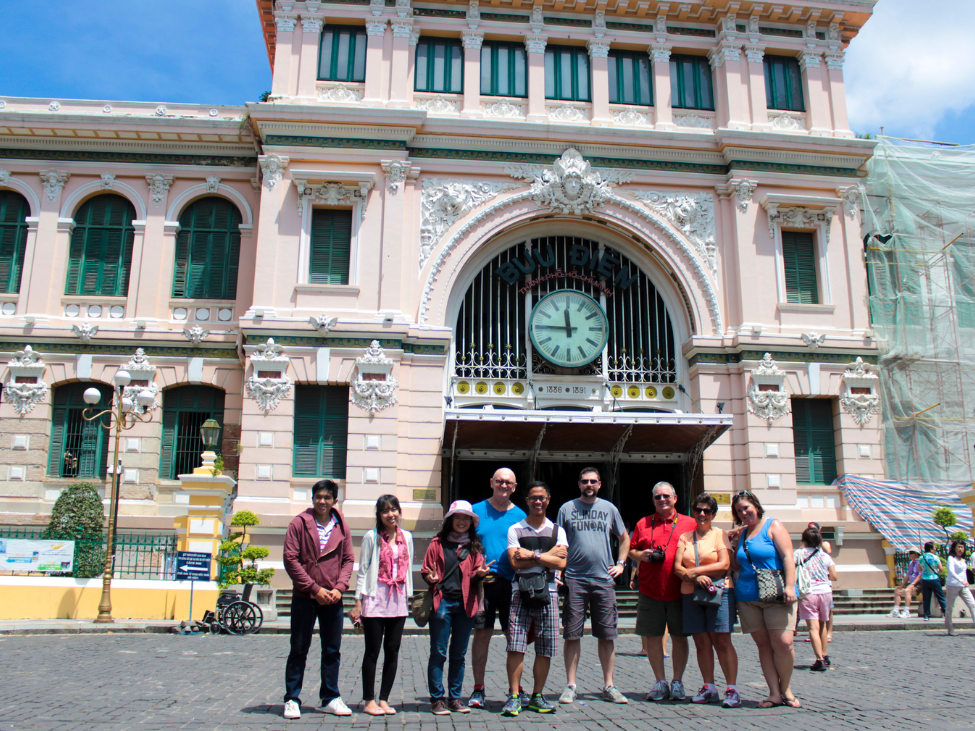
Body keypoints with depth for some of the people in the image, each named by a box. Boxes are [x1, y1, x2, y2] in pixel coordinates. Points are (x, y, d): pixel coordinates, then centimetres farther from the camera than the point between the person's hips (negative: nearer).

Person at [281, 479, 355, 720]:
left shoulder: (342, 528, 5)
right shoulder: (299, 524, -5)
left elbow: (348, 560, 8)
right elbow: (290, 559, -8)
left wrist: (340, 587, -8)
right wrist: (315, 588, -13)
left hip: (332, 599, 3)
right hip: (304, 598, -3)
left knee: (333, 651, 9)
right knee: (299, 650, 5)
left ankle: (331, 698, 20)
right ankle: (292, 699, 15)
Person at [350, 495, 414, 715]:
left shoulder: (407, 537, 9)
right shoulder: (372, 537, -3)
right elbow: (362, 570, -2)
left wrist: (408, 596, 11)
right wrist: (358, 602, -5)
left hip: (398, 601, 4)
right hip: (375, 600, -4)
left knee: (392, 651, 6)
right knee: (372, 651, 2)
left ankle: (384, 699, 16)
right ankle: (369, 701, 12)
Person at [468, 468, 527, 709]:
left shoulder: (520, 516, 8)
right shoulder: (477, 511, 5)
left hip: (511, 582, 2)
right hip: (481, 582, -1)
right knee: (482, 634, 2)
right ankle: (478, 690, 13)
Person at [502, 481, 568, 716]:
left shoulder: (557, 531, 12)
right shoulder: (515, 529, 7)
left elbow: (561, 563, -2)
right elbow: (516, 562, -7)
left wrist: (532, 555, -9)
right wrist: (548, 555, -6)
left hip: (547, 591, 2)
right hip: (521, 591, -2)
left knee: (545, 649, 4)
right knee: (515, 646, -7)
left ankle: (537, 696, 15)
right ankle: (514, 697, -1)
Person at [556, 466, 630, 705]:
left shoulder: (609, 508, 11)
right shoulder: (567, 508, 6)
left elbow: (624, 538, 23)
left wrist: (620, 563, 10)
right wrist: (557, 570, -4)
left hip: (604, 579, 2)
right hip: (574, 579, -2)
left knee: (607, 635, 5)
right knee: (572, 634, 0)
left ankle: (608, 686, 15)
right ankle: (570, 686, 8)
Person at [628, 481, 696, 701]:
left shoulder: (689, 523, 6)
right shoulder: (643, 524, 11)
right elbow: (631, 550, 14)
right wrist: (641, 555, -6)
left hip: (680, 591, -1)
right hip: (650, 591, 2)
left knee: (679, 636, 5)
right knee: (653, 636, 4)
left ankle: (678, 683, 17)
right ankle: (660, 683, 16)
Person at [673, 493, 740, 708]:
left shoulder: (720, 534, 5)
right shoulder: (685, 537, 13)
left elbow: (724, 564, -8)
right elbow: (677, 567, 5)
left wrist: (693, 571, -7)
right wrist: (697, 577, -13)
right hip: (691, 594, 3)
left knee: (721, 641, -6)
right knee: (701, 642, 4)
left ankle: (732, 689, -2)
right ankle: (709, 688, 12)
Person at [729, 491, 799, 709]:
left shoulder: (772, 526, 1)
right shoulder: (742, 533, 16)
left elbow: (787, 556, -8)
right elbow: (738, 566, 23)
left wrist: (790, 586, -18)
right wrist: (729, 545, 10)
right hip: (747, 597, 5)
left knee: (783, 643, -12)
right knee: (763, 645, 3)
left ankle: (786, 689, 7)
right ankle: (774, 693, 8)